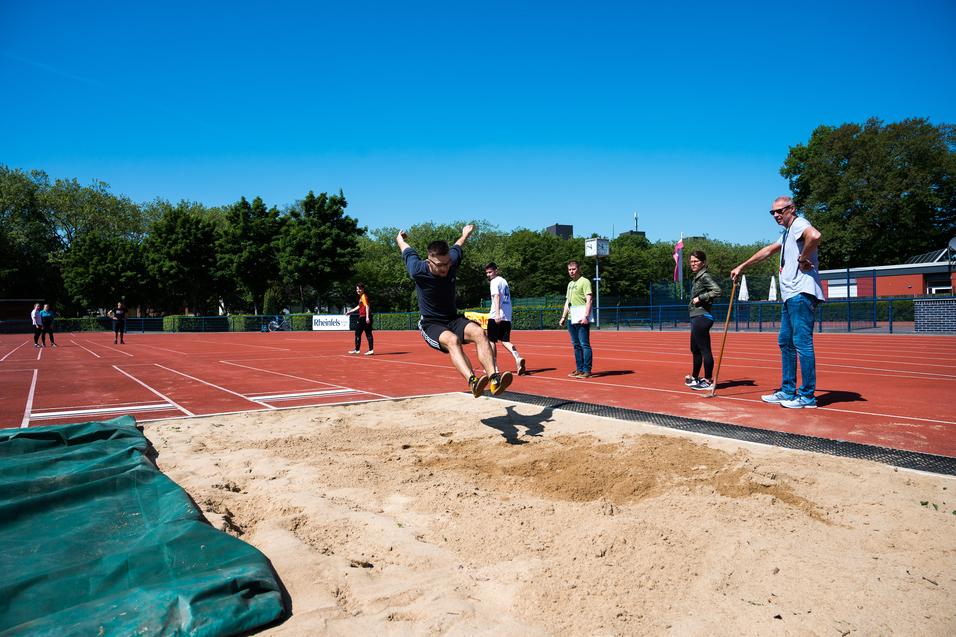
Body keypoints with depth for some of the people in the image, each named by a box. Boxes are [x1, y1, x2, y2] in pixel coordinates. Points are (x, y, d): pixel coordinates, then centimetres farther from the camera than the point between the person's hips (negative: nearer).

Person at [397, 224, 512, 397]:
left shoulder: (452, 262, -8)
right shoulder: (418, 271, -18)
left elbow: (456, 247, 17)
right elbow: (408, 251, 4)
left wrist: (465, 235, 38)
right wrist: (400, 239, 25)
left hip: (453, 319, 4)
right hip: (431, 324, -4)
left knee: (479, 332, -28)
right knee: (452, 340, -37)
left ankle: (494, 378, -41)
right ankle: (472, 381, -58)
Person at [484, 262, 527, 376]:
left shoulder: (495, 281, -7)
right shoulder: (504, 281, 19)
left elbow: (497, 297, -21)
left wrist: (497, 314, -31)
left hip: (496, 317, -8)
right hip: (507, 317, 8)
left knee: (492, 341, 4)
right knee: (505, 341, 7)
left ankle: (494, 367, 7)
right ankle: (518, 358, -18)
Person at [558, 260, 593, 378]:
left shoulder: (585, 282, -4)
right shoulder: (570, 284, 21)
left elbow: (589, 300, -13)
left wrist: (585, 316, -22)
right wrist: (563, 317, 22)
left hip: (582, 319, -8)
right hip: (572, 319, 8)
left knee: (584, 344, -7)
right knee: (576, 345, 11)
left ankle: (587, 371, -4)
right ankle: (579, 369, 18)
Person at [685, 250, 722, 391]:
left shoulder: (705, 276, -11)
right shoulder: (697, 277, 16)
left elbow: (717, 291, -24)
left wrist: (700, 298, -19)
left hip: (701, 317, -11)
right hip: (696, 317, 11)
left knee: (704, 350, -5)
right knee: (695, 349, 19)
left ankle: (708, 381, 1)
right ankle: (695, 378, 32)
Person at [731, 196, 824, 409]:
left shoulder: (799, 224, -7)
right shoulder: (786, 233, 24)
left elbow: (814, 236, -31)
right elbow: (767, 251, 37)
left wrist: (802, 259, -18)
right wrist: (742, 267, 40)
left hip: (801, 293, -11)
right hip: (790, 295, 11)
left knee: (802, 343, -9)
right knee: (785, 343, 12)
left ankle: (807, 396, -4)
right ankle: (788, 391, 18)